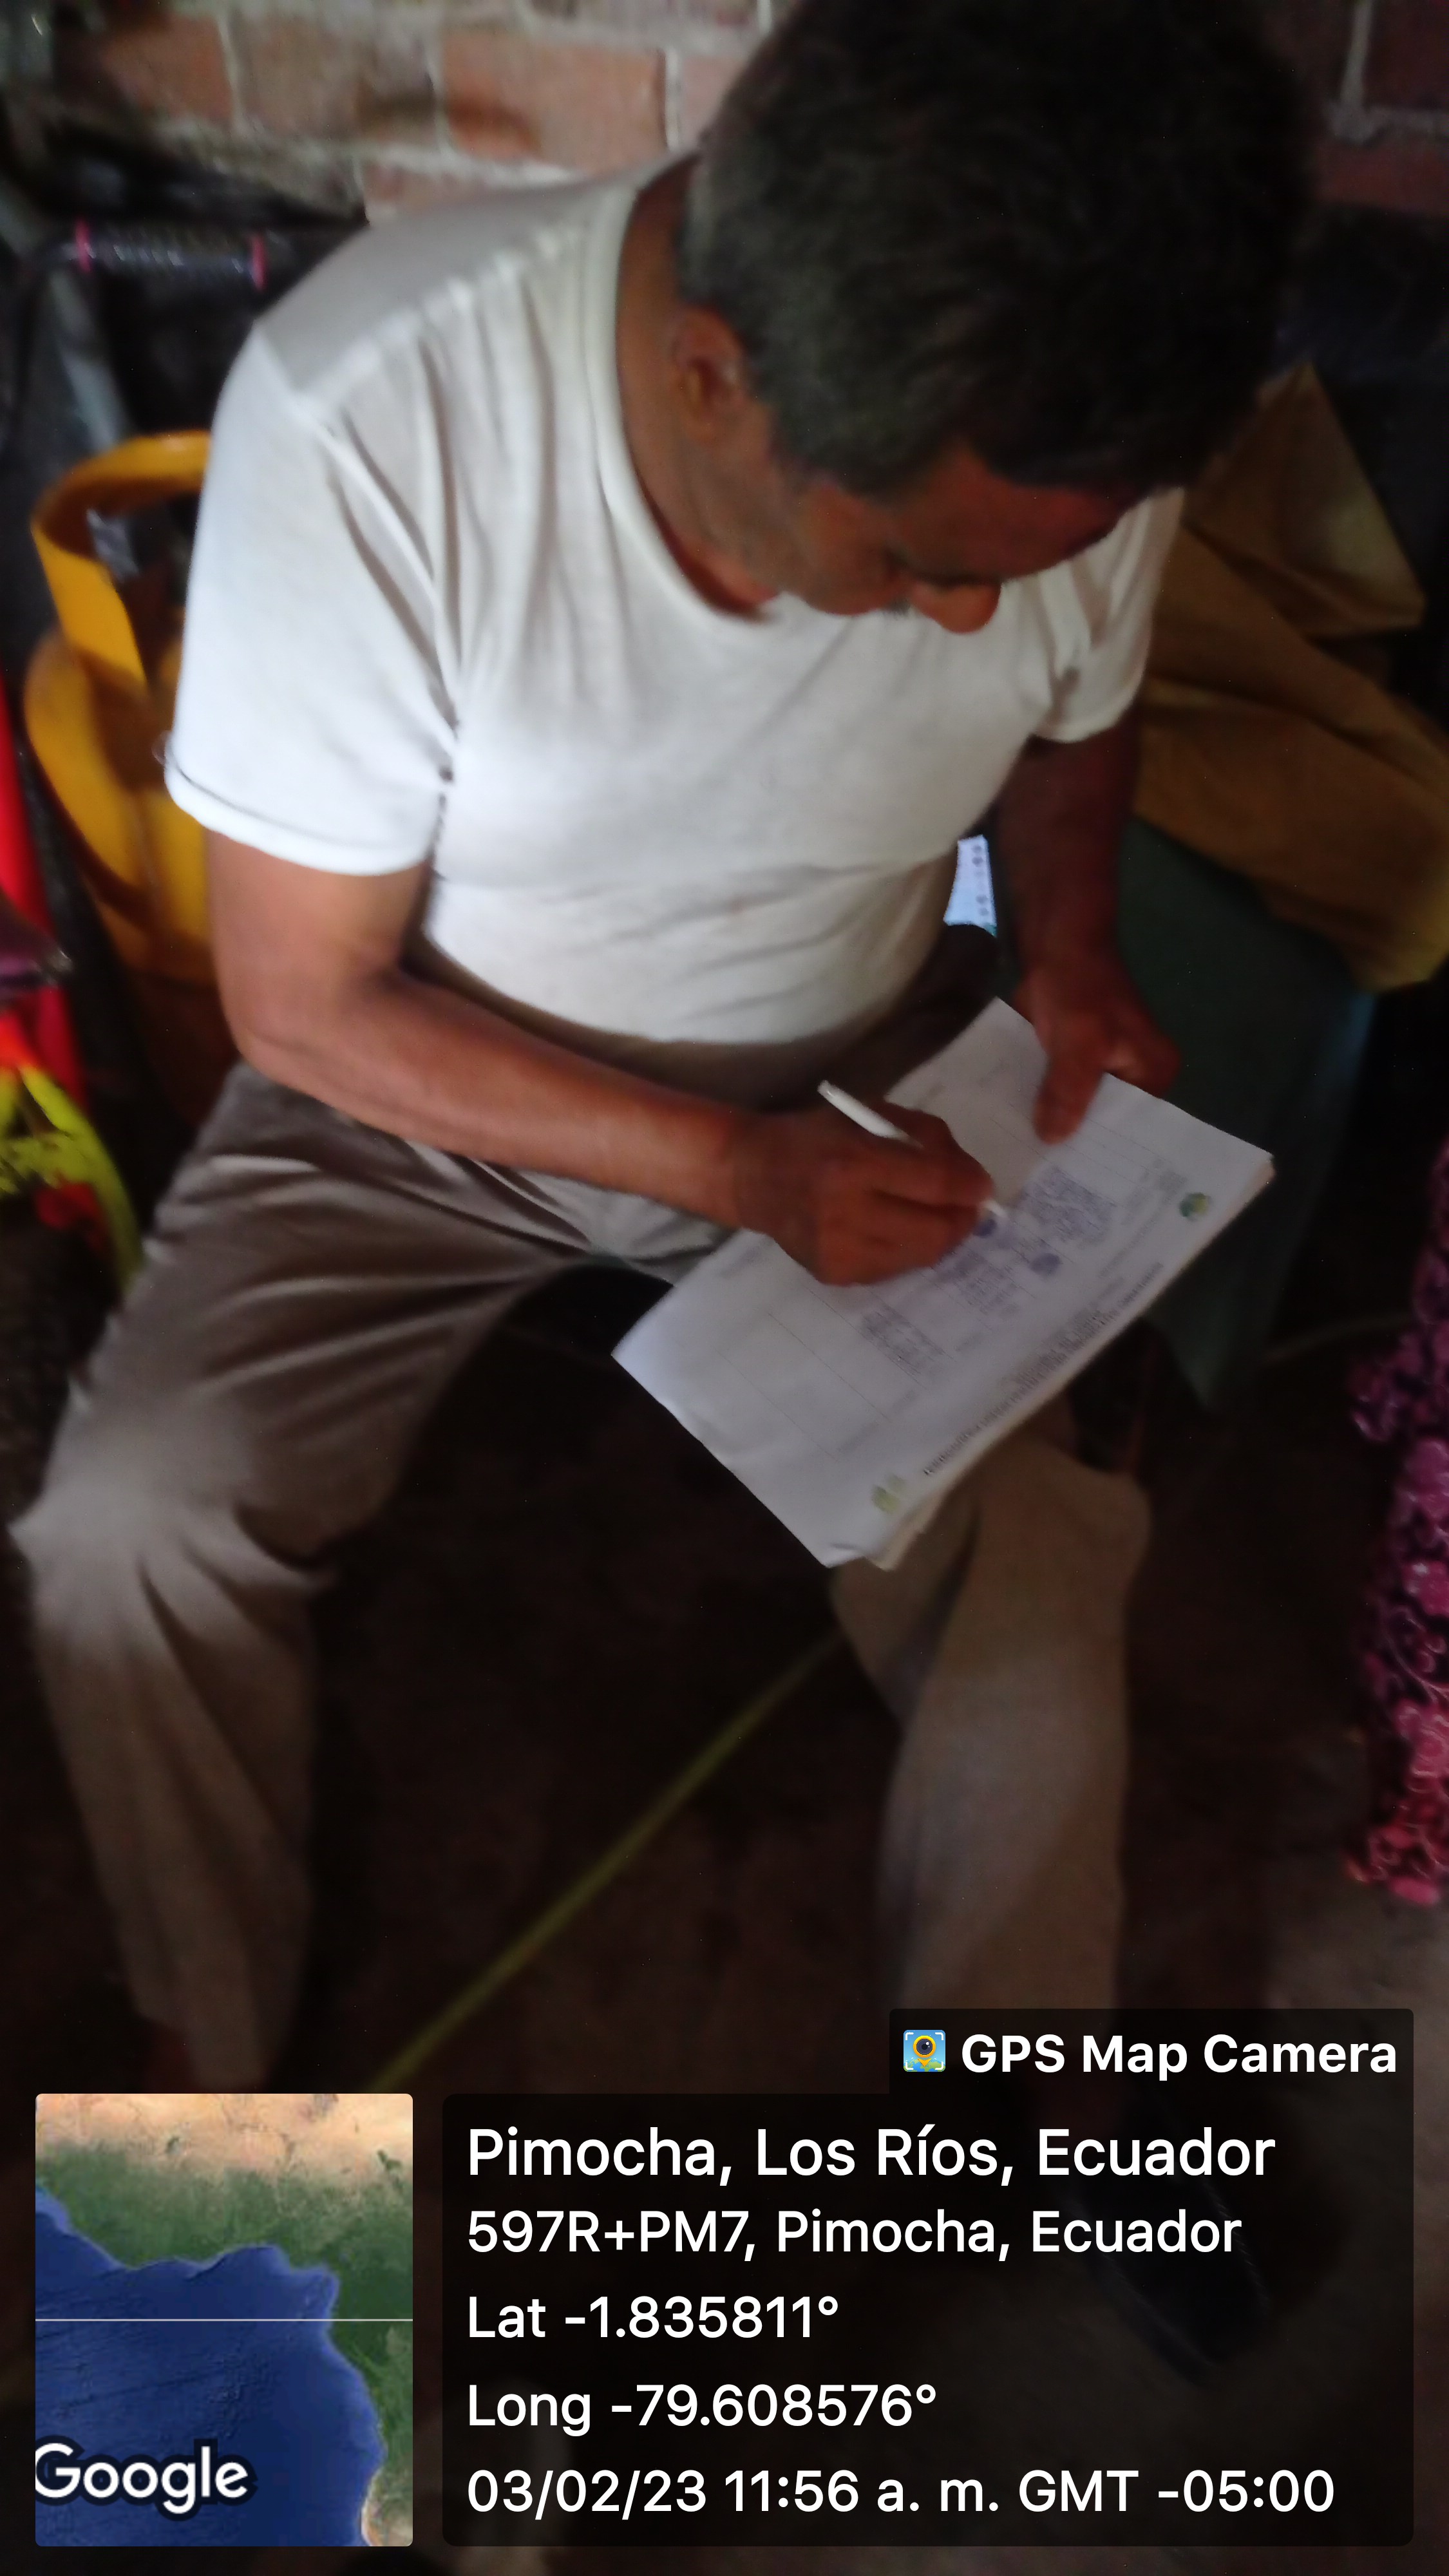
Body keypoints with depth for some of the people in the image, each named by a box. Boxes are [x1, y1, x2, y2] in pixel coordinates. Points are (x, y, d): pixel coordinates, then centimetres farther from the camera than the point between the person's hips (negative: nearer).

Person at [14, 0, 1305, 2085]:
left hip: (850, 1106, 2)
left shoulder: (1072, 429, -16)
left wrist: (1070, 949, -12)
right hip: (418, 1082, -1)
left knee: (1035, 1627, -15)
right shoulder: (365, 416, -28)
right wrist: (733, 1168, -25)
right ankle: (213, 2055, 13)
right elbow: (309, 1003, -18)